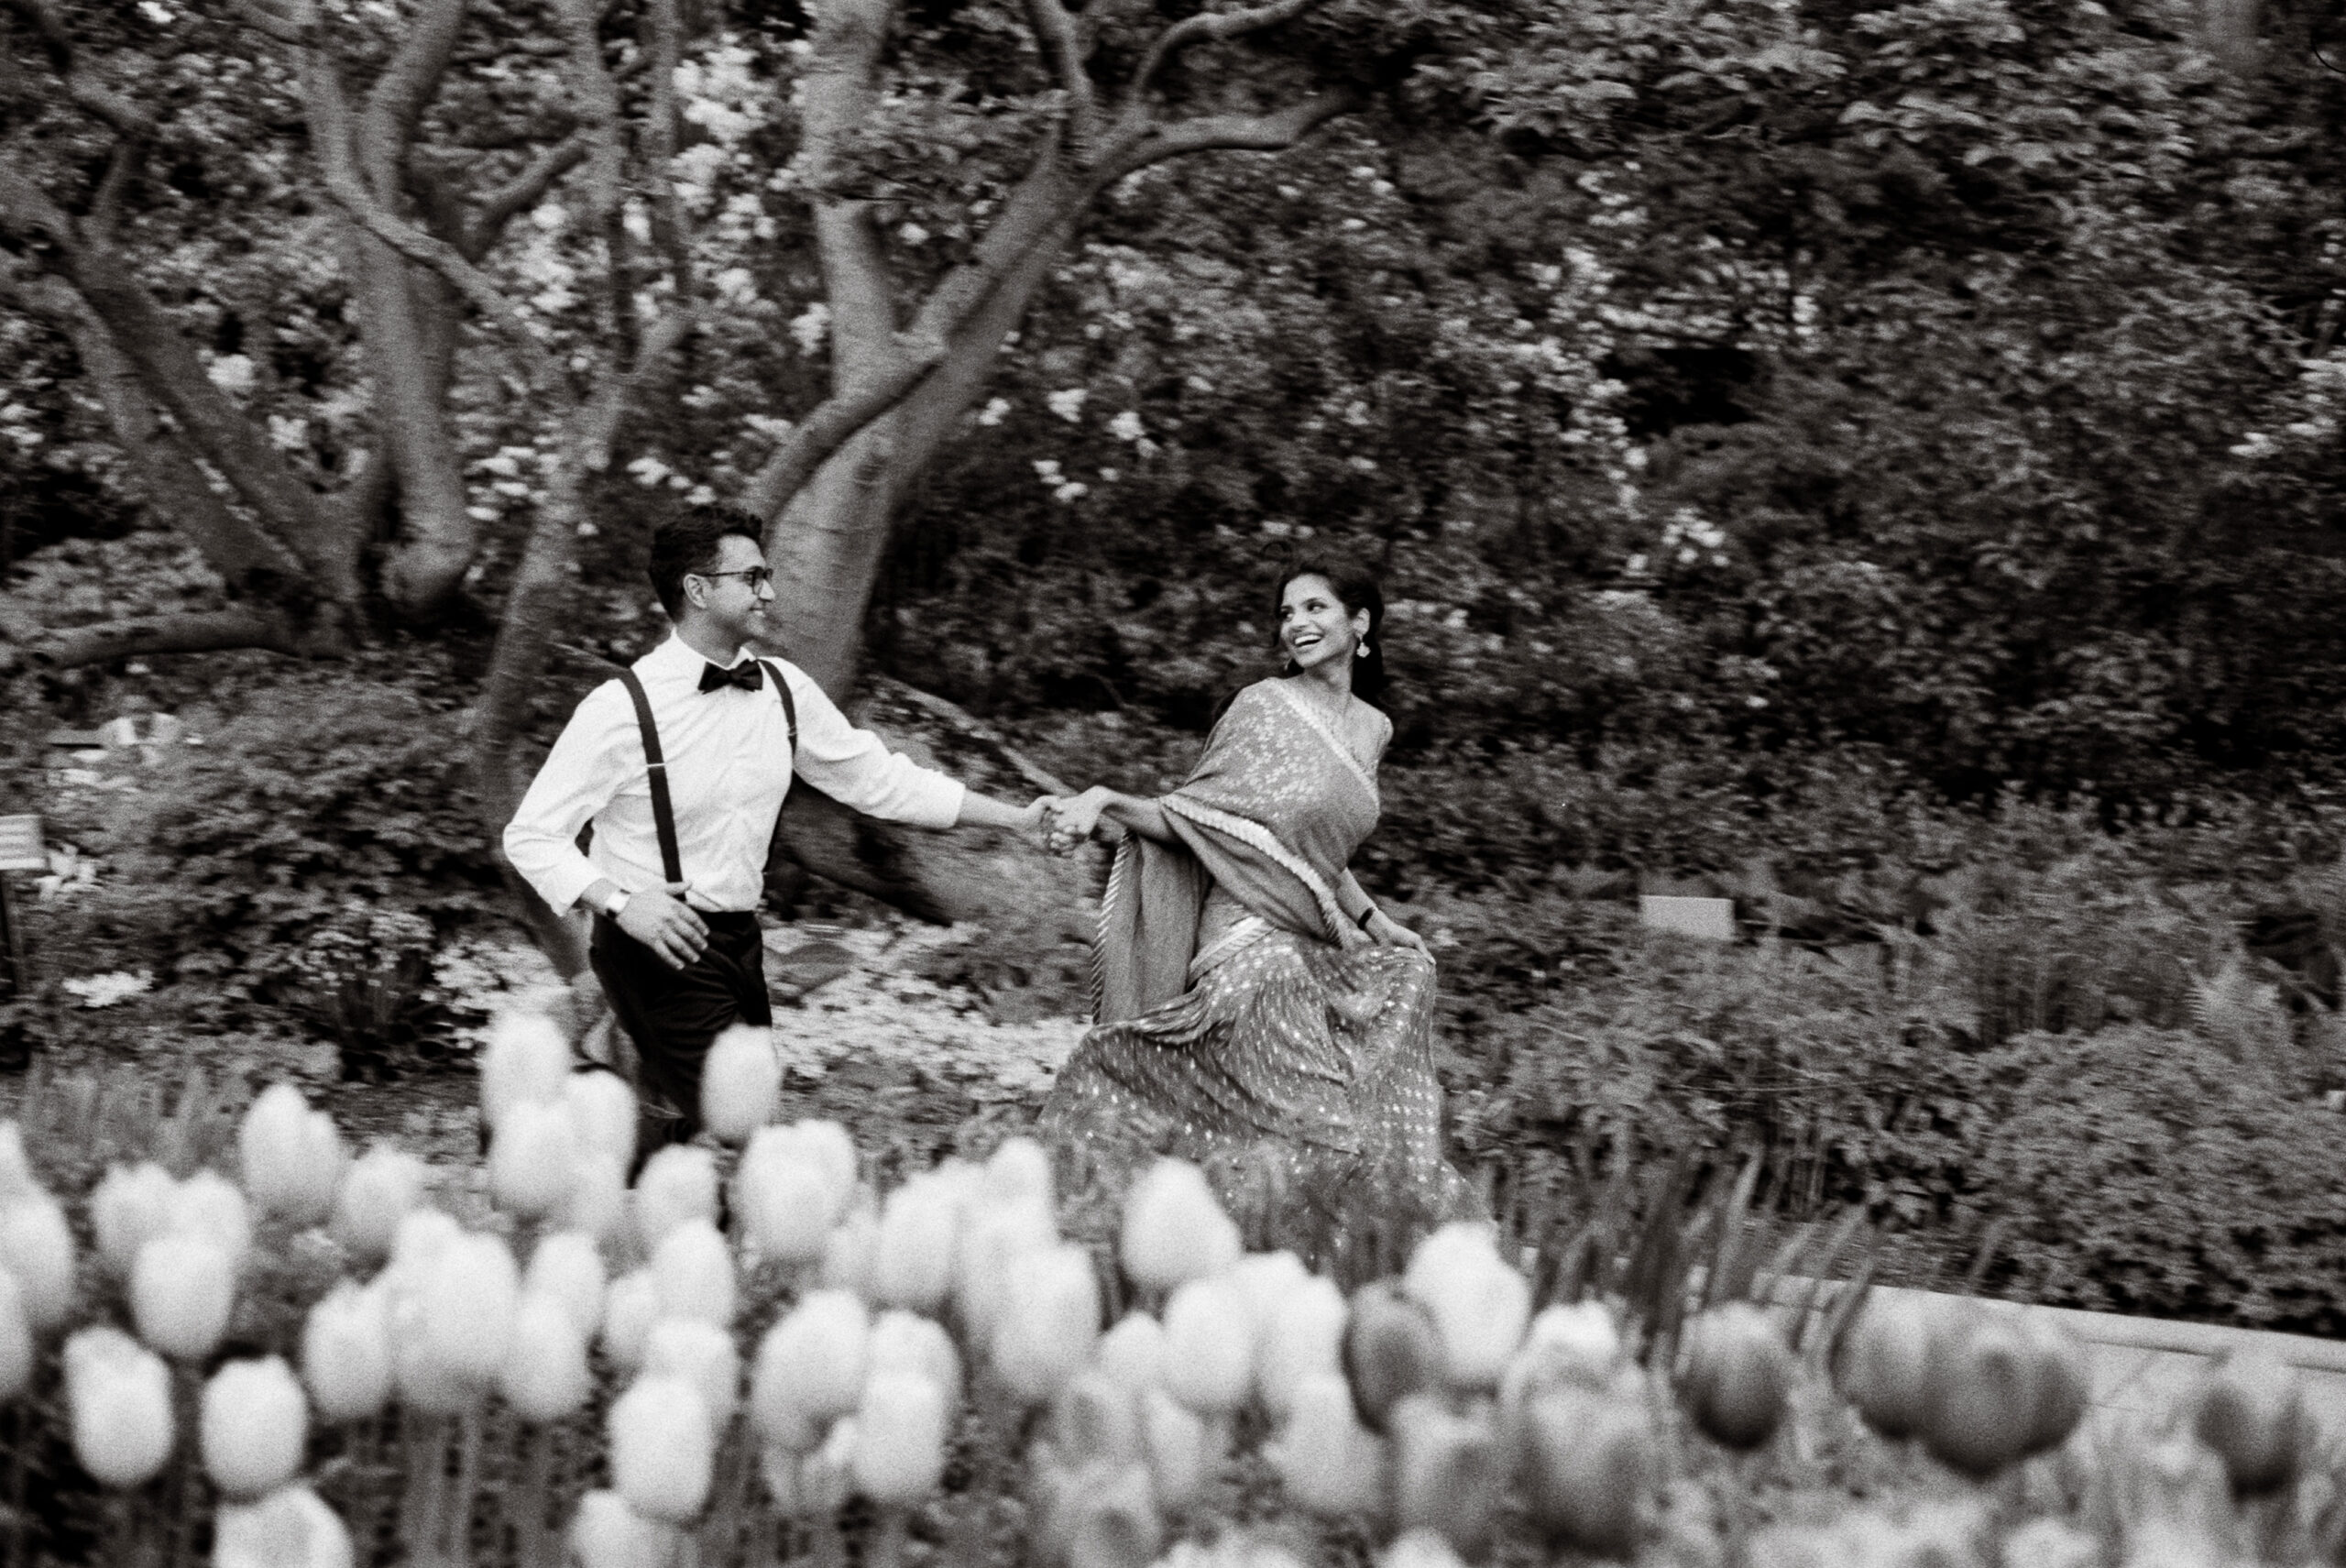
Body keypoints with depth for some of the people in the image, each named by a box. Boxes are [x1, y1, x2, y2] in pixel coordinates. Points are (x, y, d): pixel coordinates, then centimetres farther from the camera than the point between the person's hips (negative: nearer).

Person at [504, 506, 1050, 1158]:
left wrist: (1019, 818, 7)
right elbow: (530, 836, -9)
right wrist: (620, 904, -25)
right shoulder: (622, 707, -12)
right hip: (660, 940, -7)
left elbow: (880, 779, 11)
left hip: (739, 941, 7)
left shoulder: (784, 690, 4)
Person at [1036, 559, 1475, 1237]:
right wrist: (1105, 800, -22)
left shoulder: (1372, 728, 13)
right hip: (1252, 946, -7)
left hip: (1316, 948, 7)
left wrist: (1374, 921, 17)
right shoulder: (1262, 707, -5)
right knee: (1309, 1134, -14)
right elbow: (1193, 820, -6)